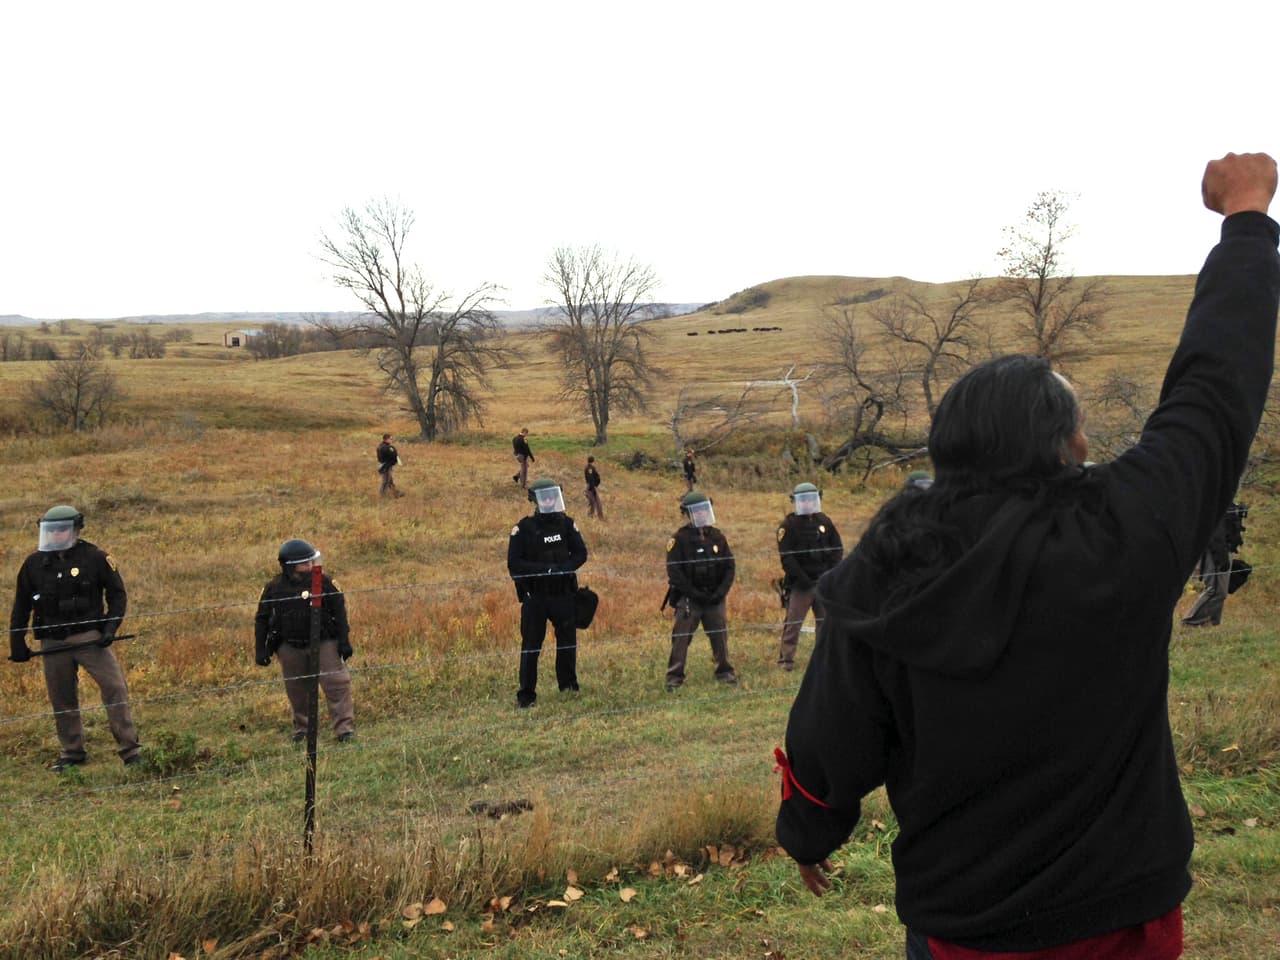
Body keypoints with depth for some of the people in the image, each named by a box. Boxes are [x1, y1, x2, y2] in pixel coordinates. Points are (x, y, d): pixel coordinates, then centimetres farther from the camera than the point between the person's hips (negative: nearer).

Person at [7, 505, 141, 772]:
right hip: (53, 643, 3)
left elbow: (117, 594, 2)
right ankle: (71, 754, 25)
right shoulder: (34, 564, 5)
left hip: (90, 637, -3)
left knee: (115, 688, -10)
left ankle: (130, 751, -4)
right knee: (62, 700, 10)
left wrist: (110, 628, -10)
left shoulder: (95, 558, -4)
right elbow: (21, 606, 14)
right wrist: (17, 644, 11)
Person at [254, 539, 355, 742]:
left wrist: (344, 641, -6)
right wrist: (260, 650, 2)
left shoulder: (324, 581, -8)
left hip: (323, 642, -1)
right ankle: (302, 728, 29)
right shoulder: (274, 588, -5)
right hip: (290, 647, 2)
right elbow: (261, 619, 5)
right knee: (297, 690, 11)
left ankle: (345, 728, -3)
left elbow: (339, 612, -2)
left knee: (337, 684, -8)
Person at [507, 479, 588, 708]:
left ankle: (568, 687, 28)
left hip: (564, 594, 4)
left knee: (568, 642, 12)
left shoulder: (566, 524, 3)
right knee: (531, 646, 0)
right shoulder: (523, 529, -7)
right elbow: (514, 564, -12)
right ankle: (526, 695, 7)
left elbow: (580, 553, 1)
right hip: (534, 596, -3)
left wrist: (562, 568, -17)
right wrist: (544, 569, -20)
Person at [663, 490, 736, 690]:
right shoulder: (679, 539, -6)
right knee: (681, 638, -4)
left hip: (715, 598, 4)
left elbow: (729, 567, 9)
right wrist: (695, 594, -14)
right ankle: (674, 677, 2)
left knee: (720, 636, 8)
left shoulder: (717, 537, 8)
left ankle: (724, 671, 21)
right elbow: (674, 572, -10)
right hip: (688, 599, -4)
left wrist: (721, 592, -5)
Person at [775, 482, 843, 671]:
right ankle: (786, 659, 1)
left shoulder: (825, 522, 9)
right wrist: (802, 578, -16)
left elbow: (838, 549, 11)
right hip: (800, 584, -4)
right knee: (793, 622, -4)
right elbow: (786, 557, -11)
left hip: (824, 582, 4)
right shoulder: (788, 526, -5)